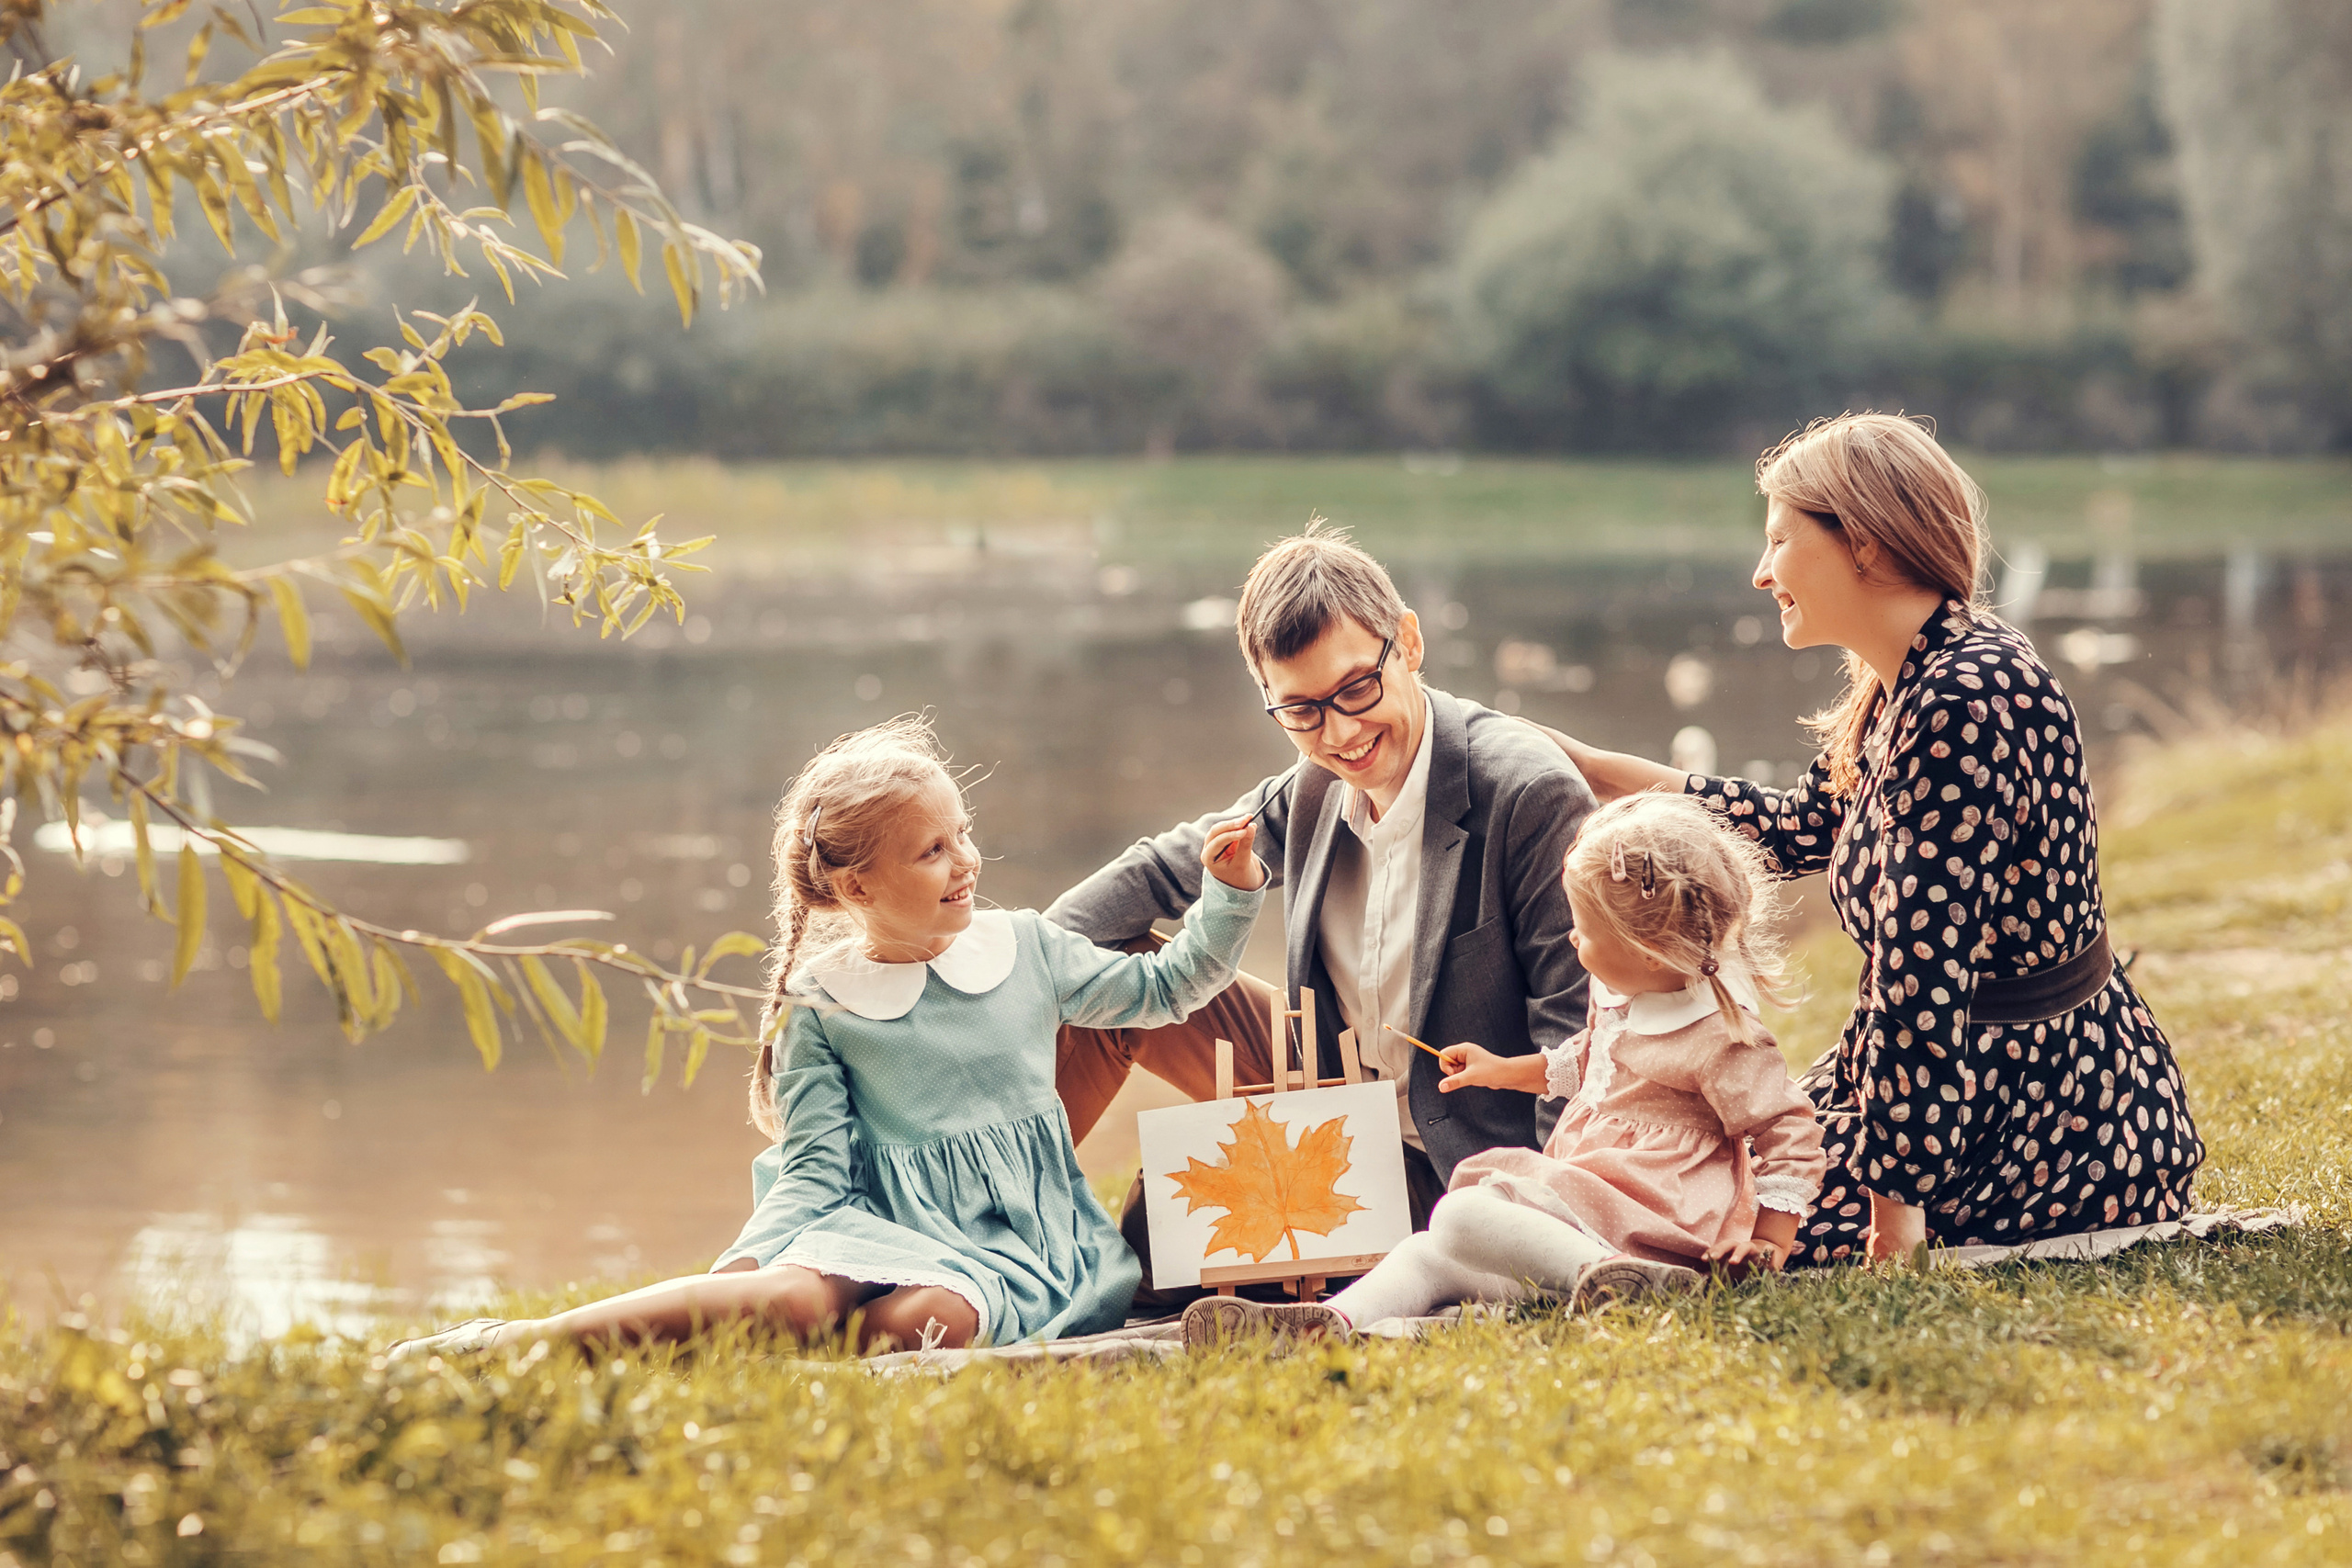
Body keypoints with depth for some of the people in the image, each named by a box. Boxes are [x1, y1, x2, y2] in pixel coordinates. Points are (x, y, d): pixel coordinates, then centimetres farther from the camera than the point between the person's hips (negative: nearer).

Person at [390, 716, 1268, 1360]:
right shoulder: (820, 1004, 2)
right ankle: (525, 1337, -40)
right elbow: (815, 1170, -2)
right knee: (801, 1297, -39)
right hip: (890, 1230, -2)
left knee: (926, 1317, -37)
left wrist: (1230, 898, 5)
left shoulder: (1028, 950, 9)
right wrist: (739, 1272, -19)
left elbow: (1163, 989, 19)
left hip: (1023, 1244, 2)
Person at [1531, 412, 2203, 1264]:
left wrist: (1896, 1198, -26)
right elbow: (1803, 827, 23)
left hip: (2046, 1119, -10)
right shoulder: (1904, 689, 8)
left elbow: (1923, 970, -27)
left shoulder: (1965, 701, -24)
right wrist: (1608, 772, 23)